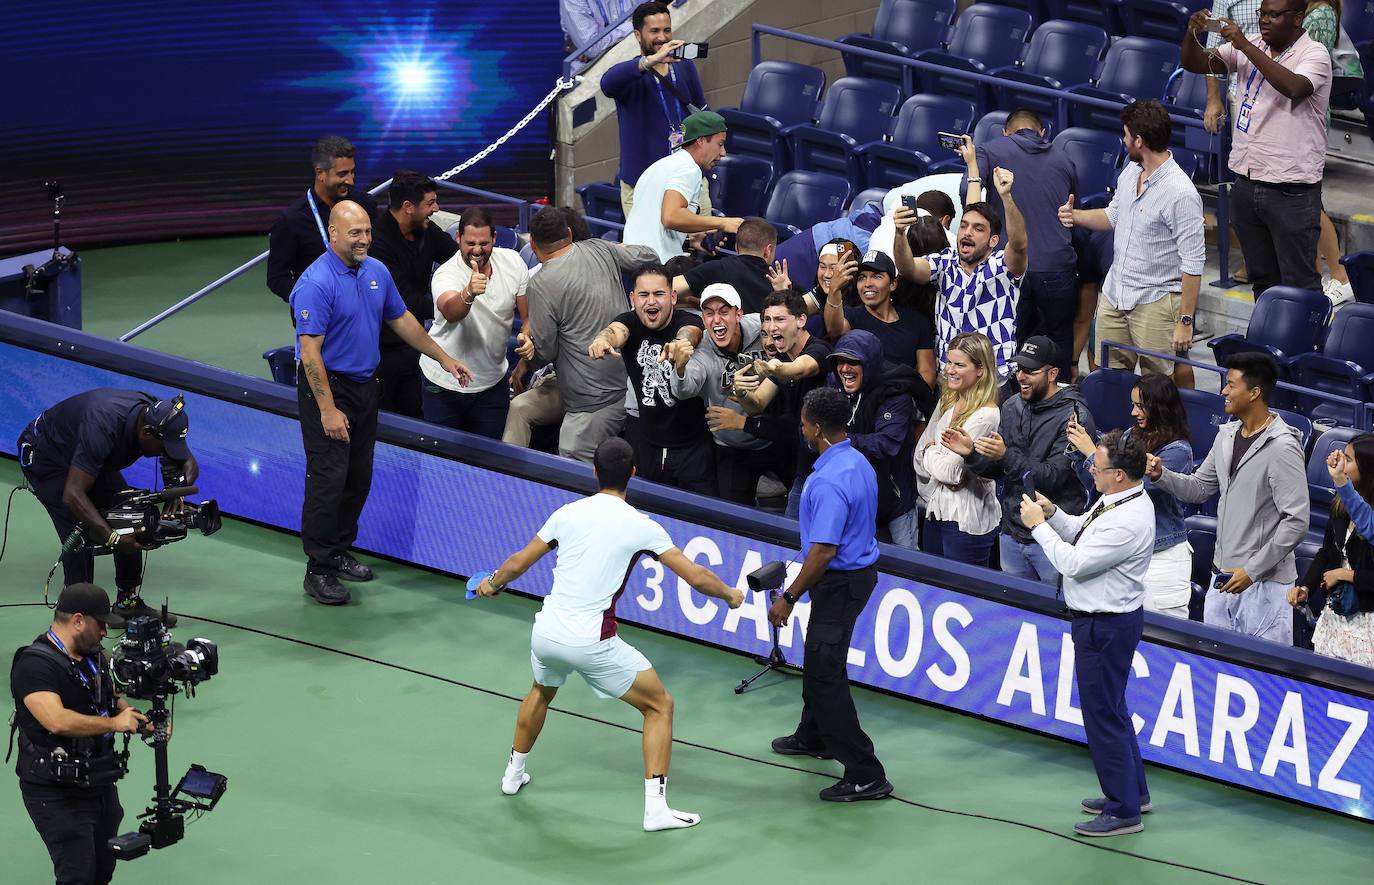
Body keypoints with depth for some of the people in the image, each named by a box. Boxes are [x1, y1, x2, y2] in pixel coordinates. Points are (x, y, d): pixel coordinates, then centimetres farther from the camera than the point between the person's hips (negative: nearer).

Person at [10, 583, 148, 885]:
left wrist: (141, 720, 4)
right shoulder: (35, 664, -19)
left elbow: (114, 700, 26)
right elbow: (57, 721, -33)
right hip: (57, 795, -9)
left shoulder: (95, 657, 10)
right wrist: (114, 723, -22)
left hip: (100, 786, 9)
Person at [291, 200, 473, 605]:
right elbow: (310, 351, -21)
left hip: (365, 386, 8)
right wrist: (328, 410, -23)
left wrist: (444, 359, 22)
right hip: (327, 387, -8)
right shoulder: (317, 282, -19)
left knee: (359, 478, 13)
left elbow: (402, 320, 20)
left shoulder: (376, 272, 6)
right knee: (328, 479, -9)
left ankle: (339, 552, 26)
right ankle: (319, 570, -3)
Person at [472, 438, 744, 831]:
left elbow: (517, 564, 12)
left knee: (541, 692, 37)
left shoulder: (568, 513, 4)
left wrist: (493, 584, 34)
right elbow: (696, 577, -5)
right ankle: (656, 808, 1)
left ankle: (514, 773, 51)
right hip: (592, 643, -5)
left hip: (546, 632, 5)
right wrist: (730, 595, 15)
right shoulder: (640, 526, -6)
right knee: (660, 706, 10)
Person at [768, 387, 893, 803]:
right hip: (860, 569, 10)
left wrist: (789, 597, -21)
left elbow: (824, 550, -30)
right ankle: (813, 737, 49)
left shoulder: (829, 481, -27)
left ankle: (865, 775, -8)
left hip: (840, 581, -10)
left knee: (824, 673, -7)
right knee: (818, 661, 28)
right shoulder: (858, 463, 4)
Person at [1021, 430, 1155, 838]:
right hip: (1105, 617, 11)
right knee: (1112, 708, 23)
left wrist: (1039, 525, -15)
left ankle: (1123, 812, 7)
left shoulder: (1128, 522, -29)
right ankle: (1133, 792, 37)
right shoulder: (1118, 499, 2)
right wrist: (1052, 513, -1)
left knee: (1102, 715, -1)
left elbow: (1074, 563, -25)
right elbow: (1081, 534, 16)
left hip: (1106, 626, -11)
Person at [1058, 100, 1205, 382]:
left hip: (1155, 303, -8)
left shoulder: (1181, 194, -22)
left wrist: (1185, 321, -19)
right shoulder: (1131, 172, 5)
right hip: (1113, 295, 8)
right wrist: (1075, 216, 6)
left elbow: (1193, 263, -20)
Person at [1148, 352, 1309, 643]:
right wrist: (1161, 475, -1)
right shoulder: (1227, 436, 9)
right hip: (1223, 576, 8)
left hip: (1263, 582, -8)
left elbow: (1296, 523, -19)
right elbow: (1199, 488, 19)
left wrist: (1251, 571, -19)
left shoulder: (1282, 449, -17)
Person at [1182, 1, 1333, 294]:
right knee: (1262, 279, 16)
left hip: (1291, 190, -6)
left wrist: (1245, 45, -30)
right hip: (1247, 182, 6)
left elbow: (1293, 87, -31)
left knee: (1299, 284, -4)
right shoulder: (1251, 46, 8)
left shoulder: (1314, 54, -10)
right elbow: (1194, 64, 8)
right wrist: (1192, 34, -14)